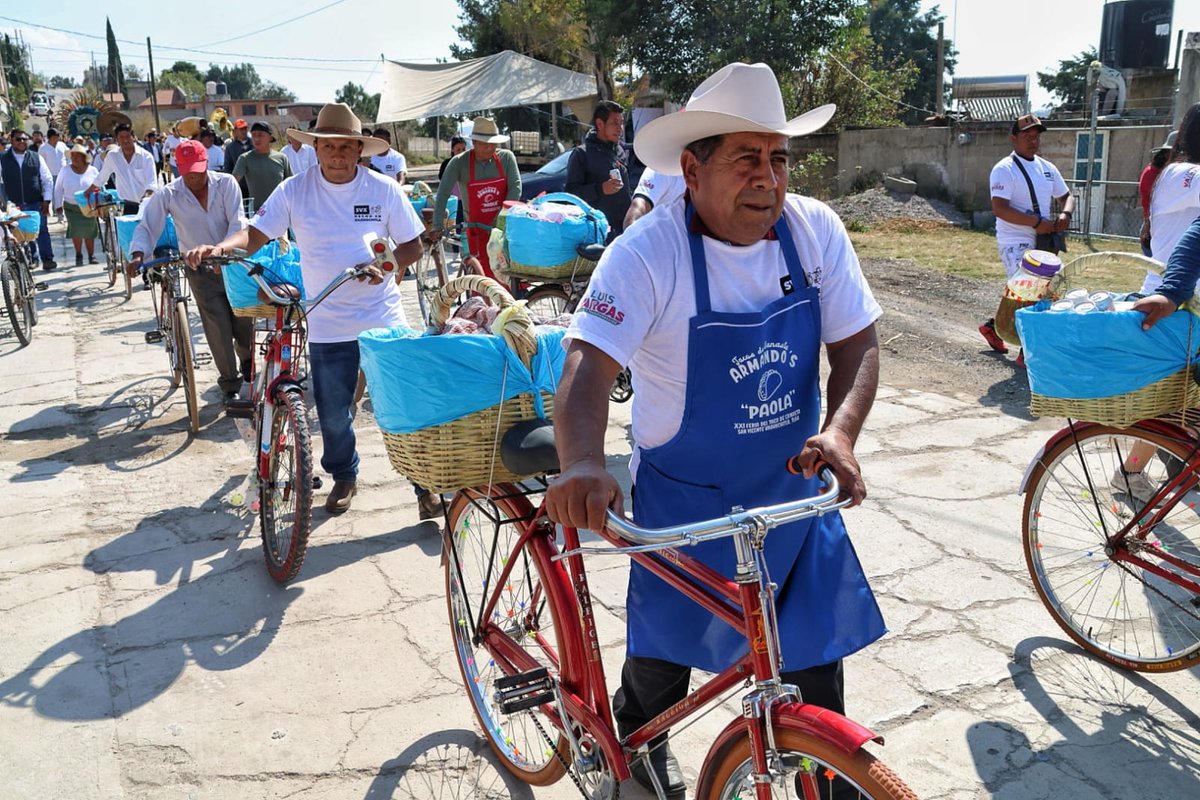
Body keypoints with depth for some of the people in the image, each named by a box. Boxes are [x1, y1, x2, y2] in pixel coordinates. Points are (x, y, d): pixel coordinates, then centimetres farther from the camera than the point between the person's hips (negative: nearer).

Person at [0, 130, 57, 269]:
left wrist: (46, 201, -2)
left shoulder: (36, 158, 2)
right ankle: (31, 258, 18)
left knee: (42, 231, 1)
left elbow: (47, 180, 4)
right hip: (15, 205, 1)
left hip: (36, 203, -1)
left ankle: (47, 258, 6)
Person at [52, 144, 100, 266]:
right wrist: (58, 205, 4)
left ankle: (91, 256, 16)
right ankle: (78, 255, 6)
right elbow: (58, 188, 7)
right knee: (76, 230, -10)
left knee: (89, 232, 1)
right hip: (71, 207, 0)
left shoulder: (92, 171, 0)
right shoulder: (65, 170, 0)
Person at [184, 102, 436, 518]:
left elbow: (413, 246, 3)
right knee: (333, 414, 11)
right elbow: (254, 234, -5)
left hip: (385, 321, -1)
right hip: (327, 325, 1)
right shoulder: (294, 190, -2)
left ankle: (426, 484, 18)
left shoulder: (384, 189, -2)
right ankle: (344, 477, 37)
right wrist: (221, 247, -26)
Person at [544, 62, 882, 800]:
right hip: (685, 499, -3)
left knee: (818, 644, 11)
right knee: (667, 639, 15)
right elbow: (589, 362, -31)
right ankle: (639, 738, 47)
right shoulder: (647, 253, -21)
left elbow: (858, 343, -7)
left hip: (796, 487, 3)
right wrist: (583, 464, -50)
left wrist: (840, 433, -26)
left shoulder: (815, 230, -9)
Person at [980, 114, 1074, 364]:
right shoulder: (1005, 169, -10)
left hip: (1041, 243, 8)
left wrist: (1065, 214, -3)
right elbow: (999, 208, -20)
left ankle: (993, 325, 37)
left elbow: (1067, 196, 22)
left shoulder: (1047, 168, 13)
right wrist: (1037, 223, -22)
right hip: (1015, 243, -8)